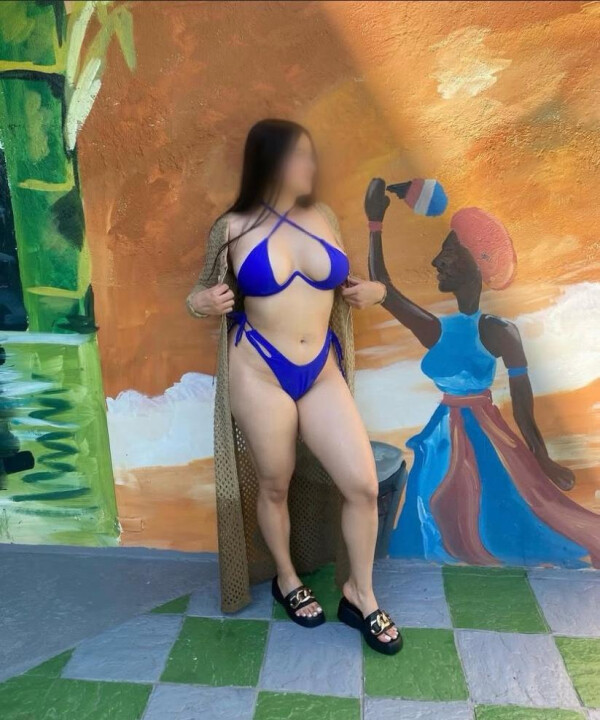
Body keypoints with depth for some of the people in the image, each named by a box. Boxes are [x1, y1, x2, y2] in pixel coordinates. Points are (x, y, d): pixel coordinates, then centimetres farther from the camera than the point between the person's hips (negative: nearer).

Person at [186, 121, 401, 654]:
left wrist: (371, 290, 0)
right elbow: (211, 292, 7)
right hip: (259, 373, -3)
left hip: (322, 371, 3)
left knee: (363, 484, -2)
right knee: (274, 486, 12)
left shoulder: (322, 217, 7)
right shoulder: (234, 228, -3)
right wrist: (200, 302, -15)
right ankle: (287, 579, 40)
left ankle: (359, 594, 23)